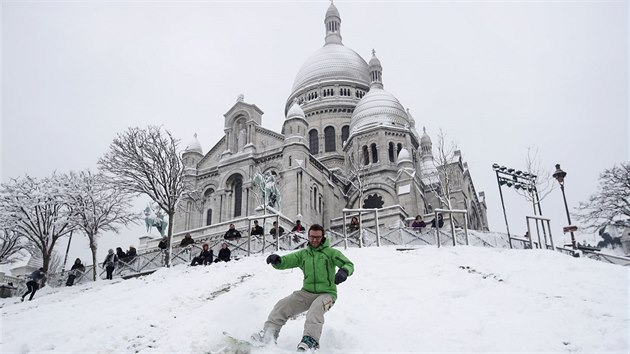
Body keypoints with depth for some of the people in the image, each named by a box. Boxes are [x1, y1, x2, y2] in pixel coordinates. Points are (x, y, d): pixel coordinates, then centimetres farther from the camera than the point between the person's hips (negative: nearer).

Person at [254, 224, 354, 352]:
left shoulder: (330, 252, 1)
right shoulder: (303, 254, 11)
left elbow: (349, 264, -6)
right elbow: (285, 262, 5)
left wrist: (344, 272, -31)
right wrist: (276, 260, -20)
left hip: (326, 293, -4)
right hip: (307, 292, 4)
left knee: (315, 309, -36)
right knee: (283, 305, -15)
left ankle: (310, 340, -47)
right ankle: (268, 333, -16)